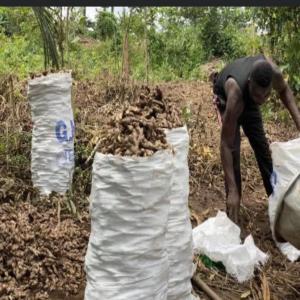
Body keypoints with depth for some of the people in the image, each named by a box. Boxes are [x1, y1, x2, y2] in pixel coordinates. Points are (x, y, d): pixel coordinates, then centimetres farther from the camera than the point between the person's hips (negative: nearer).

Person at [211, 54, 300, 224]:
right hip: (225, 97, -4)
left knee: (262, 146, 9)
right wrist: (232, 190, -45)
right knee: (233, 149, -16)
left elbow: (284, 90, -9)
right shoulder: (235, 96, -47)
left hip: (248, 98, 4)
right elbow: (226, 145, -42)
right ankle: (233, 215, -6)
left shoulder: (274, 73, -37)